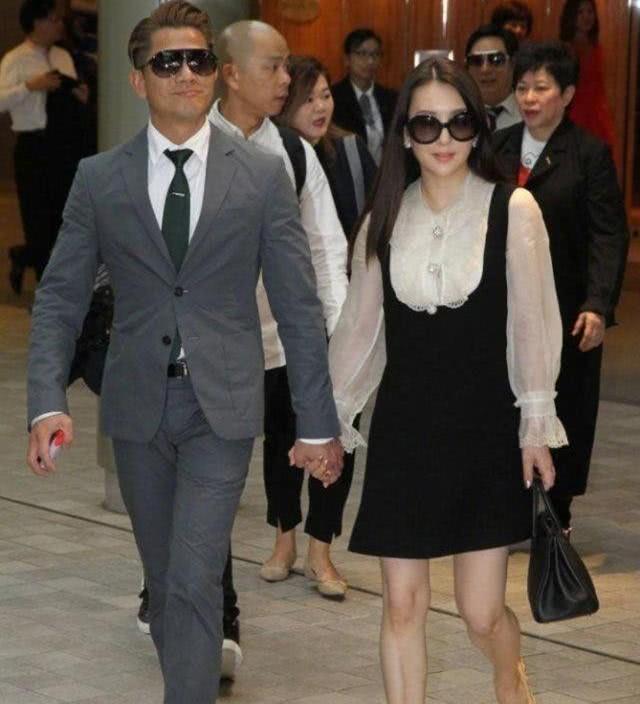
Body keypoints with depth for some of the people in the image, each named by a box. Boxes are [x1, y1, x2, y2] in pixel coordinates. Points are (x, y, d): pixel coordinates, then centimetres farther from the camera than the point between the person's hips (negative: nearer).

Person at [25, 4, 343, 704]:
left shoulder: (262, 176, -1)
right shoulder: (98, 179, 2)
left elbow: (299, 306, 1)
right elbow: (58, 299, 3)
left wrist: (318, 423, 0)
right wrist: (47, 404, -11)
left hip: (221, 408, -2)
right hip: (136, 407, 2)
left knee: (194, 582, -10)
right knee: (164, 576, 14)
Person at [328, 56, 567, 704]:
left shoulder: (512, 210, -7)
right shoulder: (386, 218, 3)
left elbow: (531, 322, -3)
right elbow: (359, 325, 9)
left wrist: (536, 426, -2)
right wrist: (328, 419, 12)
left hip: (485, 430, -2)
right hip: (403, 429, 3)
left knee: (482, 613, 1)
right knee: (402, 604, 3)